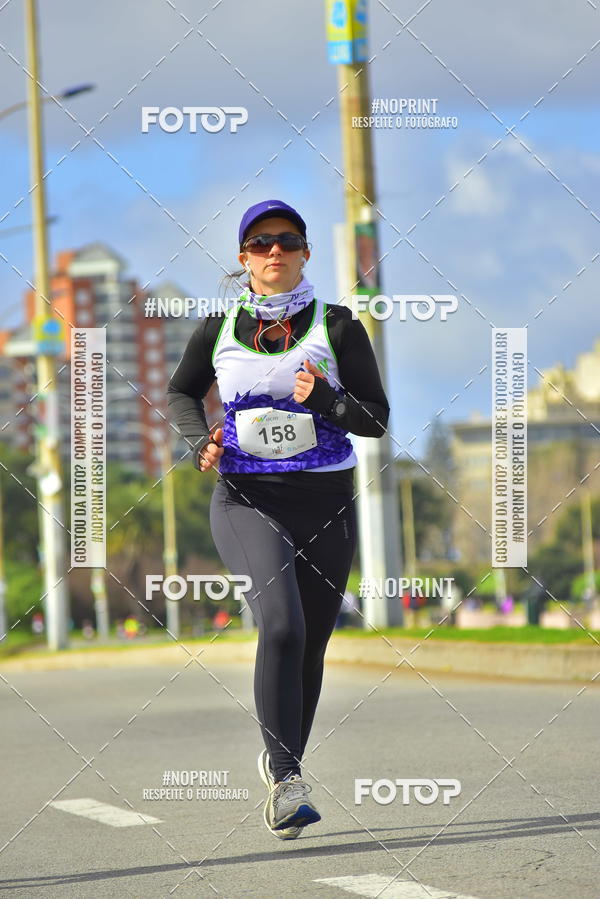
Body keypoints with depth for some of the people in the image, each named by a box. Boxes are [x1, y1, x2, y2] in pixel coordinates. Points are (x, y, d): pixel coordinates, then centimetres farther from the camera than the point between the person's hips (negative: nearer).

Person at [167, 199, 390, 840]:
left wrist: (325, 401, -18)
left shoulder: (337, 327, 1)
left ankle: (281, 762, 32)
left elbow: (377, 420, 1)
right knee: (281, 626, -23)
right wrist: (201, 440, -1)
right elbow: (181, 392, 20)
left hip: (326, 503, 1)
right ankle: (287, 781, -21)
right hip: (246, 502, -1)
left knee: (309, 647, 8)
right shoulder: (218, 329, 5)